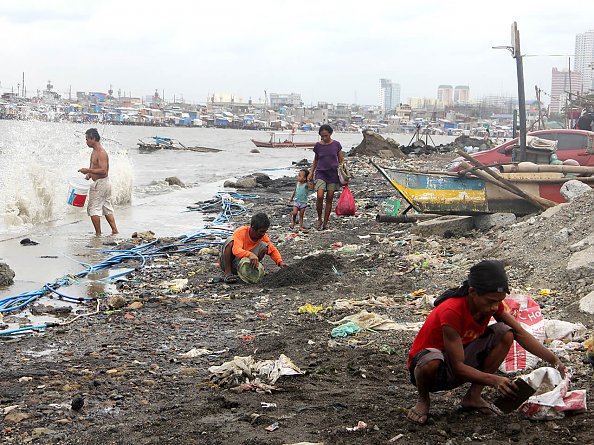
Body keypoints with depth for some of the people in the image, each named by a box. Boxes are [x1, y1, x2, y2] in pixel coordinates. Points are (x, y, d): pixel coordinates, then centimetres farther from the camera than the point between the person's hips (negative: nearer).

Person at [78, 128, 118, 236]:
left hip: (100, 183, -10)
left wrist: (88, 170, -26)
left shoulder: (101, 153, -19)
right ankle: (114, 230, 16)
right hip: (104, 183, 10)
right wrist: (88, 175, 4)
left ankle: (98, 234, -1)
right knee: (107, 208, 14)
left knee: (93, 208, -5)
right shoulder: (94, 151, 12)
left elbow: (103, 170, -28)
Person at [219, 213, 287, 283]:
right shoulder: (241, 232, -22)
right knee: (230, 240, -32)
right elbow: (236, 250, -38)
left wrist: (280, 262, -14)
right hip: (226, 263, -4)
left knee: (264, 246, -12)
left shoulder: (263, 236, -5)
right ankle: (227, 273, -28)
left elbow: (273, 250, 6)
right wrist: (250, 254, -57)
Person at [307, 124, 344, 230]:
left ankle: (325, 222, 12)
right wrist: (311, 173, 9)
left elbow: (341, 161, 7)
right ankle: (319, 219, 2)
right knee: (320, 196, -18)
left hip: (333, 174, 0)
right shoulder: (318, 146, 1)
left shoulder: (336, 145, -1)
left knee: (329, 198, 2)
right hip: (320, 173, 0)